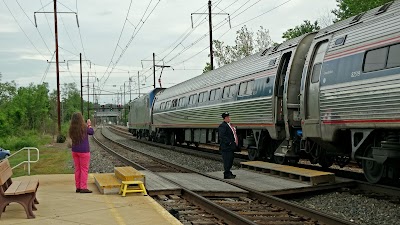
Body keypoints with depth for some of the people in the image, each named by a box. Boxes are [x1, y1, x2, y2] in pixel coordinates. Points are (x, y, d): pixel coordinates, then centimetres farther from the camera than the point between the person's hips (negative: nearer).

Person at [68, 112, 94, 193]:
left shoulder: (72, 129, -1)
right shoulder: (84, 128, -15)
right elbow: (91, 132, 5)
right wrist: (89, 124, 21)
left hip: (75, 151, 6)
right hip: (84, 151, -6)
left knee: (77, 169, 13)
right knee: (84, 169, 1)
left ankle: (78, 187, 17)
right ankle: (83, 188, -1)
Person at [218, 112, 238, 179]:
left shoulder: (230, 125, 18)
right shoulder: (222, 126, -13)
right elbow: (222, 136, -21)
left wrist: (235, 143, 14)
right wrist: (229, 143, -22)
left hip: (231, 147, 10)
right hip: (226, 147, -10)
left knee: (230, 160, 14)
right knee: (227, 160, -6)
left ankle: (228, 173, 24)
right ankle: (227, 174, -1)